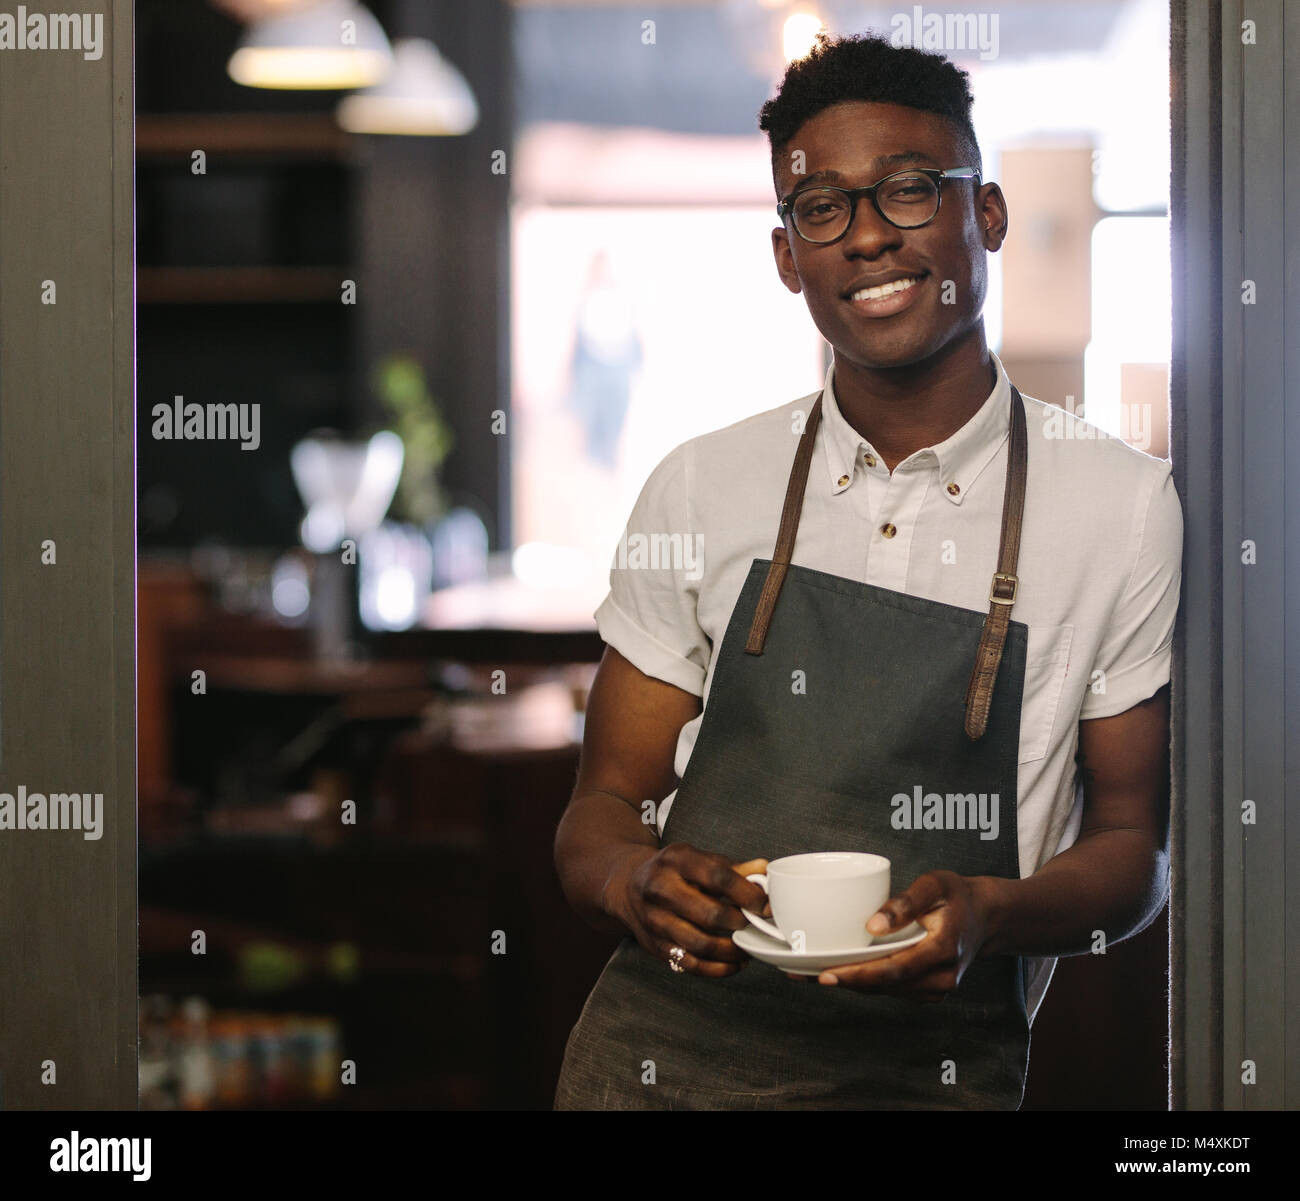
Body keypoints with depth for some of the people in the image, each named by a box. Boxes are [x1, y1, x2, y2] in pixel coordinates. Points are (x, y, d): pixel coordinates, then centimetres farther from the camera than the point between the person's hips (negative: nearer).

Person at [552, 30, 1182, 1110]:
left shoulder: (1125, 507, -2)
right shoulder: (701, 488, 4)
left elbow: (1134, 846, 4)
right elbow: (604, 808, 8)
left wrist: (992, 916, -16)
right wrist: (637, 885, -15)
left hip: (933, 1071, -4)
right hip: (665, 1049, 4)